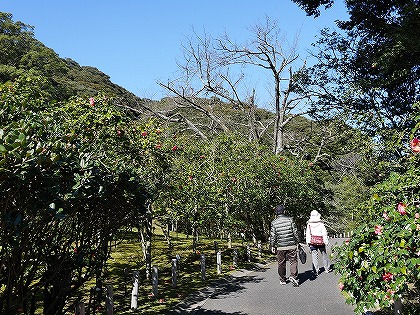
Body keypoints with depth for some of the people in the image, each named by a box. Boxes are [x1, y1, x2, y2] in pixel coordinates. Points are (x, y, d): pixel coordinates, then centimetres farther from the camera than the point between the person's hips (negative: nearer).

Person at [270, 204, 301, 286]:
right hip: (291, 246, -1)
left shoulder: (274, 222, -3)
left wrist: (272, 246, 7)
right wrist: (297, 242, 8)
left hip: (280, 247, 1)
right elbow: (295, 232, -1)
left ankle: (283, 280, 19)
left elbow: (272, 236, -2)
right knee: (293, 261, 6)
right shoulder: (290, 219, -3)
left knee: (281, 263, 12)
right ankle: (293, 276, -12)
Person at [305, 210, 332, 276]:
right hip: (321, 242, -1)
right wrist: (326, 241, 3)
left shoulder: (309, 224, -3)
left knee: (314, 256, 4)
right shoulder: (321, 224, -7)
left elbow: (307, 234, 1)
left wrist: (308, 242, 9)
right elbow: (324, 234, -5)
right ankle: (327, 268, 26)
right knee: (324, 254, 14)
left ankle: (316, 271, 5)